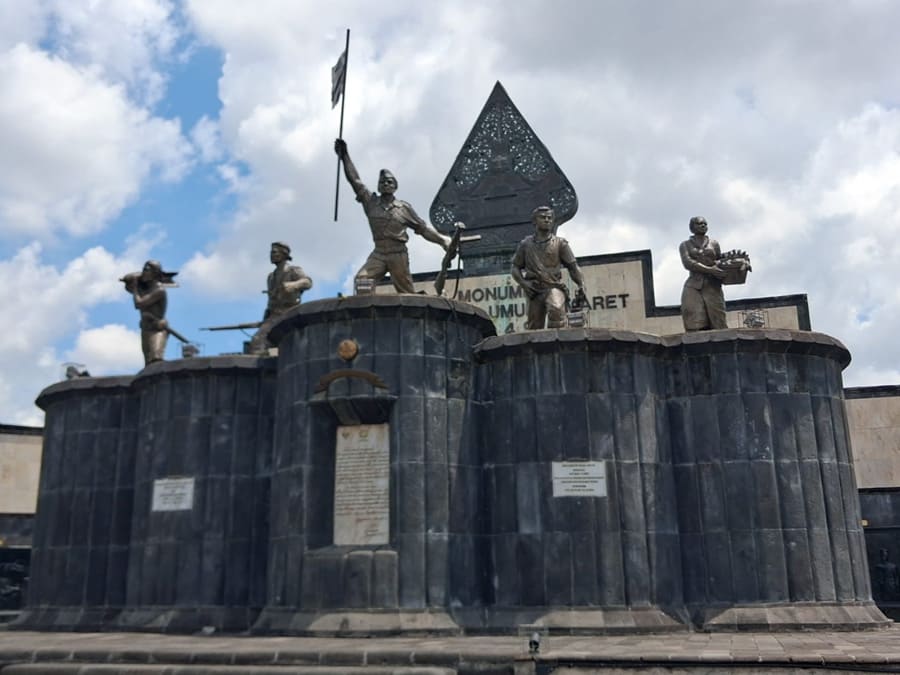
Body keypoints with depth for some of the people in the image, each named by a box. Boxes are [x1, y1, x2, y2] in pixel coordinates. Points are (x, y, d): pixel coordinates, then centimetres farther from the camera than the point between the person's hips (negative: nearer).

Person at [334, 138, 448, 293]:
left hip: (398, 254, -2)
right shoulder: (371, 202, 7)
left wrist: (442, 240, 2)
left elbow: (422, 227, 8)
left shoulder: (404, 207, 3)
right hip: (378, 253, 2)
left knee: (407, 294, 2)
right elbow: (355, 180, 3)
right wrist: (344, 156, -2)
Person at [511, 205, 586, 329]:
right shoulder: (525, 244, 12)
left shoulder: (560, 243, 8)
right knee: (534, 328, 2)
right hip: (534, 291, 2)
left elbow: (573, 266, 5)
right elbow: (515, 268, 15)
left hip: (554, 288, -2)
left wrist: (581, 284, -11)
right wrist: (523, 282, -4)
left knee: (556, 309, -34)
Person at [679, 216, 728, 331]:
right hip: (693, 288, -2)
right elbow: (688, 263, -4)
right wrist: (710, 270, -16)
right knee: (695, 329, -14)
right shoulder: (685, 245, 13)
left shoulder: (714, 243, 20)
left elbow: (720, 262, 18)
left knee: (717, 326, -9)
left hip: (712, 287, 2)